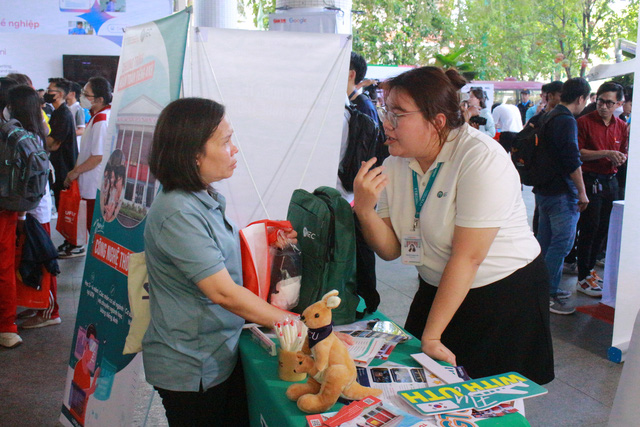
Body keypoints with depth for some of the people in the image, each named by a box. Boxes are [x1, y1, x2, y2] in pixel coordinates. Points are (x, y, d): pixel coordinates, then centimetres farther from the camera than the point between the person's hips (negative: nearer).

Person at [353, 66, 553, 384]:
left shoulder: (481, 159, -23)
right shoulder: (395, 165, -3)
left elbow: (467, 258, -25)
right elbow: (391, 250, -2)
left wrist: (431, 337, -22)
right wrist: (364, 210, -22)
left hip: (505, 293, -5)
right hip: (437, 289, 6)